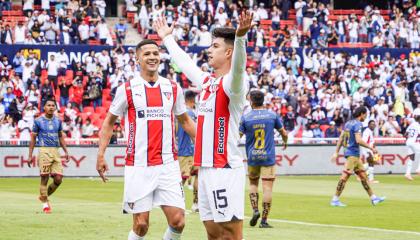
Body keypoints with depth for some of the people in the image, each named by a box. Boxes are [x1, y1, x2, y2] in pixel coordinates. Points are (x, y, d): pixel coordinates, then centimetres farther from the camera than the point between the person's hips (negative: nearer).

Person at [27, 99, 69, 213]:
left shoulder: (58, 121, 12)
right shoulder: (38, 121, 1)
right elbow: (33, 138, 4)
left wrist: (66, 151, 11)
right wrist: (30, 156, 0)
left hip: (56, 151, 4)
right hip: (44, 151, -4)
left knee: (58, 179, -3)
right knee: (44, 178, -5)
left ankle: (45, 196, 20)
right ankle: (45, 204, 4)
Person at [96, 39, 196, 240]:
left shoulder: (173, 88, 9)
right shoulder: (127, 89, 0)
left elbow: (185, 121, 21)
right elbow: (109, 121, 8)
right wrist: (101, 154, -1)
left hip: (168, 165, 3)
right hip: (138, 168, -3)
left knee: (177, 222, -5)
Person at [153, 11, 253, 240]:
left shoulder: (231, 84, -9)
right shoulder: (206, 81, 16)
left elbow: (238, 67, -32)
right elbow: (184, 63, 35)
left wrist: (240, 36, -51)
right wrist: (167, 38, 49)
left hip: (225, 170, -9)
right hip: (205, 169, 9)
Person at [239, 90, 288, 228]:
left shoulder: (245, 117, -3)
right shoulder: (272, 115, 0)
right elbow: (284, 133, 11)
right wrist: (285, 142, 32)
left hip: (252, 158, 1)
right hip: (268, 157, -1)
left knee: (253, 183, 21)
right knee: (267, 187, -1)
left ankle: (255, 210, 2)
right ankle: (264, 220, -5)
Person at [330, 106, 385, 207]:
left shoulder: (348, 123, 15)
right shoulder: (357, 124, -12)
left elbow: (341, 139, 16)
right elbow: (358, 140, -23)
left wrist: (336, 152, 17)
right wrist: (370, 147, -15)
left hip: (355, 155, 10)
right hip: (353, 154, -10)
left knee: (363, 175, 12)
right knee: (345, 175, -10)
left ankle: (373, 198, 15)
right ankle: (335, 200, -11)